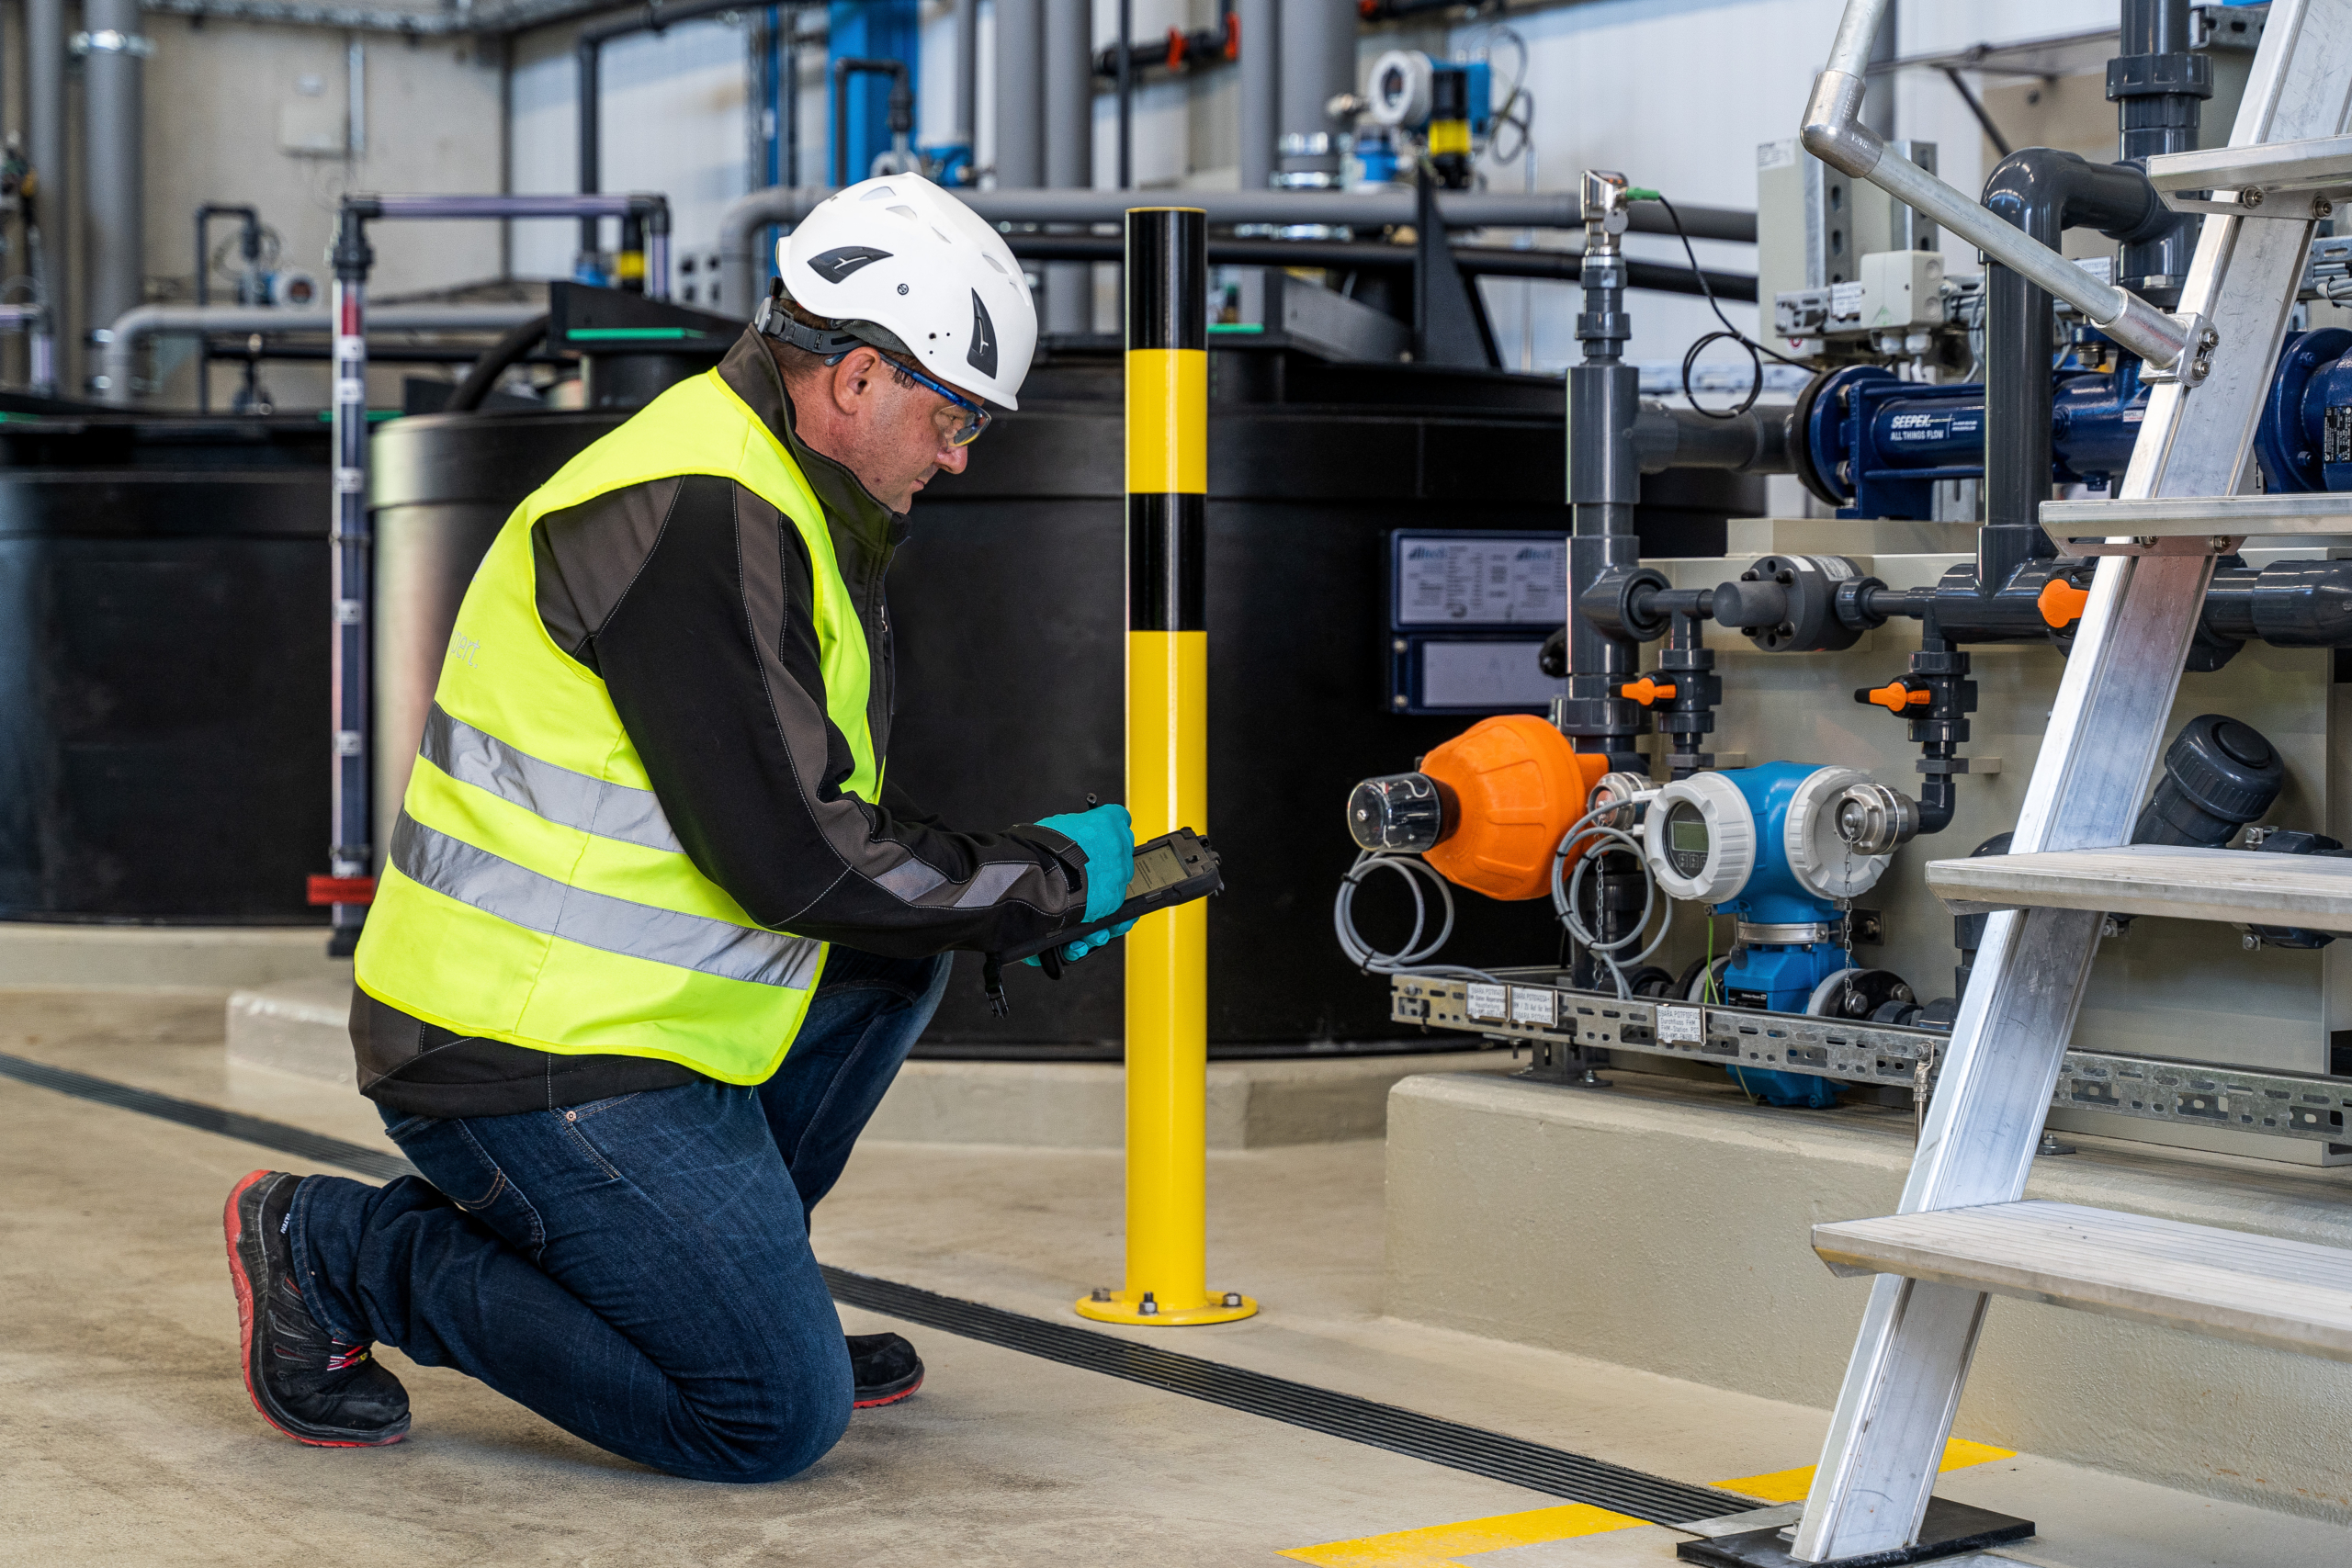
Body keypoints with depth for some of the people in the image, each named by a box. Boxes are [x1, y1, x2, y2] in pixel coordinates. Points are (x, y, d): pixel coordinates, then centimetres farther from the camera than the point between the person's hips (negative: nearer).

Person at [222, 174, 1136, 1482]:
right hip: (529, 1062, -10)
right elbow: (791, 859, -23)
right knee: (776, 1421, -7)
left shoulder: (780, 505, 14)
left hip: (597, 1005, 10)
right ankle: (342, 1252, 0)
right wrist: (1050, 881, -10)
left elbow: (817, 810, 22)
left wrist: (1014, 870, 9)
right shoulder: (695, 514, -20)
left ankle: (717, 1285, 17)